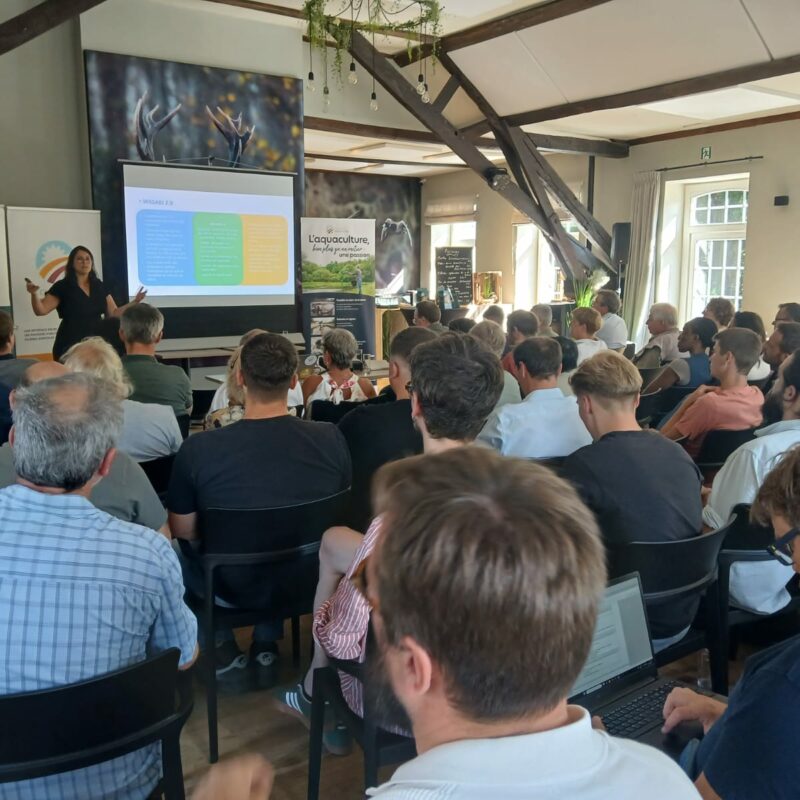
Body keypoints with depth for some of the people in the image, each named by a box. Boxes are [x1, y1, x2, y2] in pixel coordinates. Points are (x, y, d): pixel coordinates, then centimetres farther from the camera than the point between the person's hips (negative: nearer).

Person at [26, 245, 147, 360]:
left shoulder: (99, 286, 10)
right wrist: (34, 293, -25)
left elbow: (114, 313, 12)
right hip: (70, 346, -4)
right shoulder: (62, 286, -2)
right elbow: (41, 310, -8)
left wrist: (135, 302, 3)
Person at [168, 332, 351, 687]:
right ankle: (266, 647, 36)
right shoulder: (331, 438, -18)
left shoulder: (198, 449, -24)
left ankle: (224, 652, 27)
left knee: (183, 548, 27)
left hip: (235, 591, -2)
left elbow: (183, 530, -8)